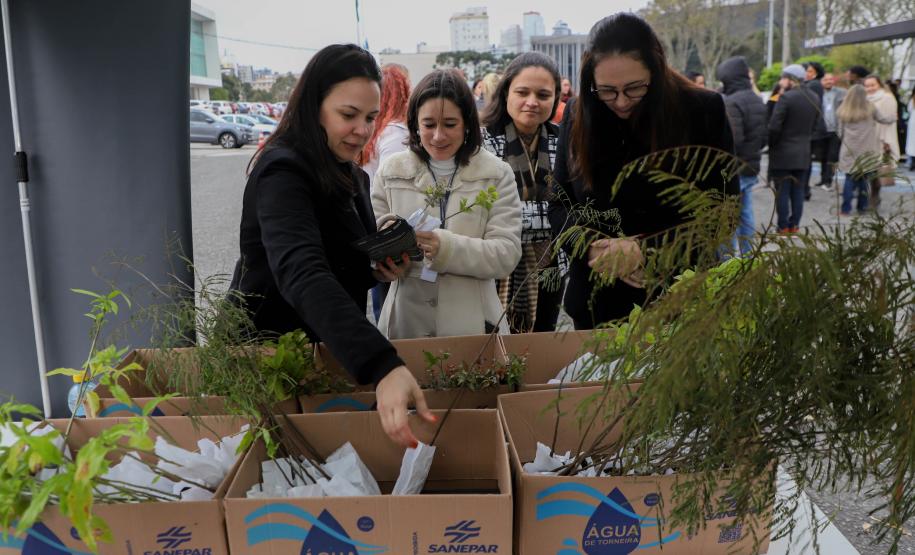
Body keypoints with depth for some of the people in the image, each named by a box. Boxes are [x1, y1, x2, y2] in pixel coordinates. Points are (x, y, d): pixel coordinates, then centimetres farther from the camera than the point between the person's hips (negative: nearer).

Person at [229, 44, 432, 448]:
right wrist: (382, 367, -55)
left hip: (329, 349, 8)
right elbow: (302, 275, -42)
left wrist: (382, 269, -4)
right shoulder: (283, 171, -24)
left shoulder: (349, 175, 5)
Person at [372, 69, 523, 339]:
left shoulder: (497, 174, 0)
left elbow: (507, 254, -10)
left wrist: (446, 247, -25)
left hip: (472, 325, -1)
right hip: (404, 324, 1)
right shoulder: (390, 170, 4)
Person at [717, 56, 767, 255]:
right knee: (745, 216, 15)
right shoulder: (757, 100, 13)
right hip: (751, 169, 9)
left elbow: (732, 140, -24)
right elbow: (764, 136, 16)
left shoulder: (732, 102, -17)